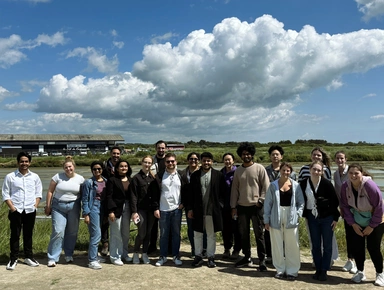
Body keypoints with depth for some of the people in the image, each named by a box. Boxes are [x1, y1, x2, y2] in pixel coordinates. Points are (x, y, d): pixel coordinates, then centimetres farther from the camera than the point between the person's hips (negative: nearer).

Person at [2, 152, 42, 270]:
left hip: (30, 211, 2)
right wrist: (12, 207, -9)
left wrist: (35, 206, -3)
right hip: (16, 211, -2)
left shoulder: (35, 177, 5)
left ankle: (28, 257, 25)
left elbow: (38, 193, 8)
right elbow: (5, 194, -2)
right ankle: (13, 259, 16)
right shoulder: (10, 177, -2)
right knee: (15, 235, 4)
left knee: (28, 234, 12)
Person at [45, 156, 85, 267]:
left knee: (72, 232, 6)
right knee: (58, 231, -7)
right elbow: (50, 191, 3)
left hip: (74, 207, 1)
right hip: (58, 206, -1)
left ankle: (69, 254, 24)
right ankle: (52, 258, 4)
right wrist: (48, 206, 1)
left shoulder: (80, 179, 2)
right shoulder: (58, 176, -1)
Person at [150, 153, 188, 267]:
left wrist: (183, 203, -2)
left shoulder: (181, 176, 3)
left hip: (177, 209, 1)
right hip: (163, 210, 0)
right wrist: (155, 208, -5)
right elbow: (154, 192, 0)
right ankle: (163, 256, 19)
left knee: (176, 234, 8)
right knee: (163, 234, 7)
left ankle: (176, 256, 20)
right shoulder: (159, 176, 0)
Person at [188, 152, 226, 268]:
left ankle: (211, 257, 21)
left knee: (211, 235, 9)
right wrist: (190, 208, 2)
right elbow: (191, 193, 5)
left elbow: (223, 193, 1)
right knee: (197, 234, 10)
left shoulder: (218, 175, 0)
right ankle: (198, 256, 24)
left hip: (213, 210, -1)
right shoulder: (195, 175, 4)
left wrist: (220, 206, -7)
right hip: (198, 210, 2)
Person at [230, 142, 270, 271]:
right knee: (243, 234, 12)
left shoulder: (259, 168, -3)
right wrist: (233, 206, 5)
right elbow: (234, 189, 9)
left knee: (259, 234, 2)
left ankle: (262, 260, 12)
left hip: (256, 207, -4)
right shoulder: (238, 170, 8)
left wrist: (260, 201, -10)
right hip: (242, 207, 4)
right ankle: (247, 257, 26)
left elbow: (266, 187, -4)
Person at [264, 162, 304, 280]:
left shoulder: (296, 185, 2)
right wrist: (266, 220, 0)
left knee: (292, 245, 4)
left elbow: (301, 202, 7)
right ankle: (280, 269, 21)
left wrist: (297, 214, -6)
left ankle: (292, 270, 17)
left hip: (291, 219, 0)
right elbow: (267, 203, 3)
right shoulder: (273, 185, 2)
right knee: (277, 245, 7)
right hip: (276, 218, 0)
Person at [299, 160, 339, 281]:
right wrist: (305, 215, 5)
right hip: (312, 218, 3)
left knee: (327, 245, 5)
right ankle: (318, 270, 22)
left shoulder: (327, 183, -12)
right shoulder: (303, 184, -4)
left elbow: (335, 201, -7)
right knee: (315, 245, 10)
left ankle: (324, 271, 16)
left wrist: (335, 218, -6)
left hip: (327, 217, -3)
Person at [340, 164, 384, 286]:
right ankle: (360, 272, 23)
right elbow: (345, 206, -4)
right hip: (358, 222, 4)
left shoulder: (369, 185, -28)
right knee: (356, 246, 3)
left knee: (373, 248, -2)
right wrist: (352, 224, -9)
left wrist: (372, 226, -15)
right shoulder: (345, 186, -15)